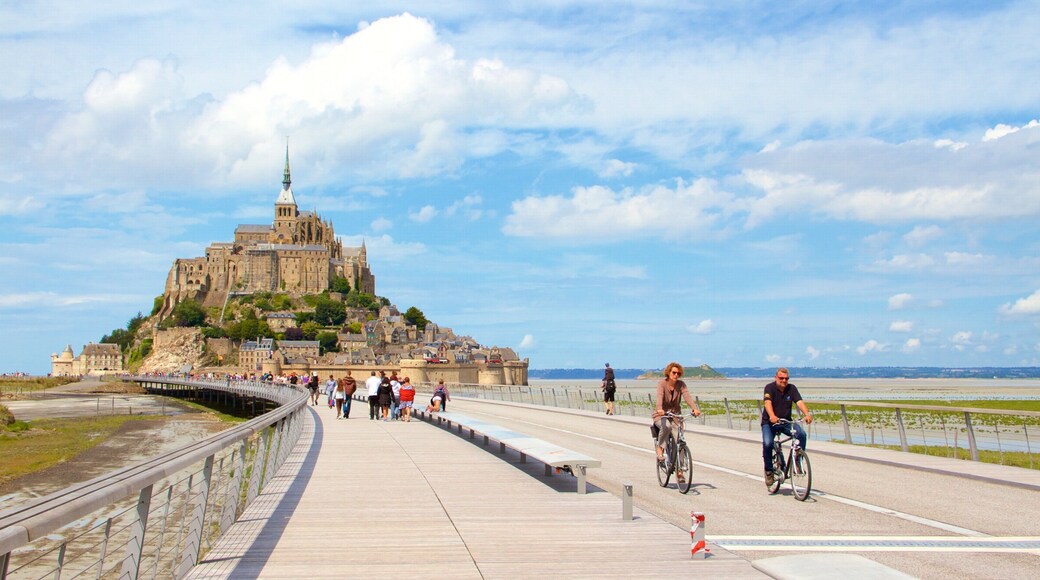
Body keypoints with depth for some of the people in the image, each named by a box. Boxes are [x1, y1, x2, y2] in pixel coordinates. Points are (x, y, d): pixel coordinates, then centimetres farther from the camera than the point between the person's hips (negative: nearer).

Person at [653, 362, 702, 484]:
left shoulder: (681, 384, -5)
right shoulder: (662, 383, -13)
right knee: (666, 426, -38)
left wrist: (695, 408, -41)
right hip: (661, 415, -3)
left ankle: (679, 470, -1)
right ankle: (660, 448, -14)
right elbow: (659, 396, -31)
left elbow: (687, 396, -22)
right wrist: (659, 409, -52)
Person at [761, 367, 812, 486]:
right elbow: (767, 402, -28)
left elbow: (800, 402, -15)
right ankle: (769, 470, -5)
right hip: (769, 423, -3)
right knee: (767, 443, -28)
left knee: (802, 435, -24)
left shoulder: (792, 388, -1)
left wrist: (807, 414, -36)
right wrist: (772, 416, -48)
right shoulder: (770, 388, -12)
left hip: (786, 422, 3)